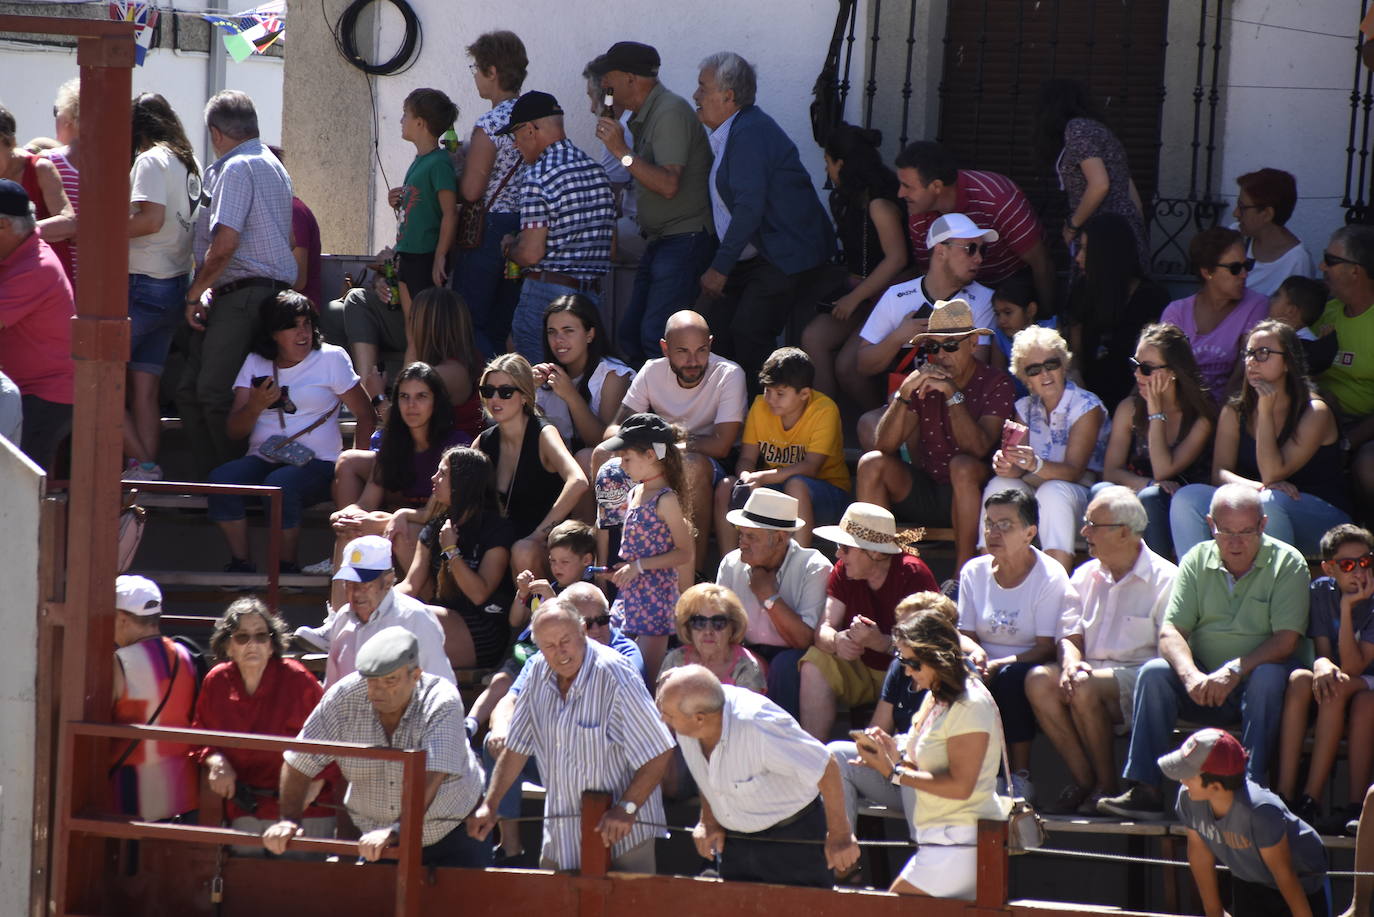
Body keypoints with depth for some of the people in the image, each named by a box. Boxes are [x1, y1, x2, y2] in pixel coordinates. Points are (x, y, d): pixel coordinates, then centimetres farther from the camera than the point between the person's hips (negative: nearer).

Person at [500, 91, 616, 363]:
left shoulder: (538, 176, -13)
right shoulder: (596, 170, 11)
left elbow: (531, 253, -18)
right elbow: (610, 246, 17)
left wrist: (509, 247, 4)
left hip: (547, 292, -8)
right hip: (592, 294, 8)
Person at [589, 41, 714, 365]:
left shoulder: (671, 112, -15)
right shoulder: (644, 116, 16)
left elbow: (668, 185, -25)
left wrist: (622, 151, -21)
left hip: (685, 238, -10)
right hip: (660, 241, 10)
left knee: (655, 336, -18)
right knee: (630, 335, 8)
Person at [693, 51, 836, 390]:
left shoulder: (750, 133, -17)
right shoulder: (730, 133, 16)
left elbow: (749, 207, -23)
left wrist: (720, 267, -20)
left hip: (787, 257, -10)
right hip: (754, 258, 10)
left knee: (748, 336, -17)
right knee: (721, 329, 2)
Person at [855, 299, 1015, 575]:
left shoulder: (995, 383, -7)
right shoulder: (921, 380, 3)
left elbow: (978, 449, -22)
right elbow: (883, 445, -8)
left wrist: (953, 393, -28)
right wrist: (905, 392, -22)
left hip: (966, 491, -4)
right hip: (923, 489, 4)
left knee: (963, 466, -35)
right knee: (871, 463, -19)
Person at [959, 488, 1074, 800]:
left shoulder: (1049, 577, -7)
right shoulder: (974, 572, 8)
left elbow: (1047, 648, -13)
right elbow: (965, 635, 10)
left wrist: (998, 665, -24)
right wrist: (975, 652, -15)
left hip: (1033, 673, -3)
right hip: (989, 668, 3)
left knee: (1011, 677, -38)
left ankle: (1022, 776, -26)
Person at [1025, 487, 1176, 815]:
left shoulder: (1164, 579, -3)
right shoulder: (1085, 576, 17)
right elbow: (1069, 637, 12)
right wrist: (1071, 662, -15)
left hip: (1140, 677, -6)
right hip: (1091, 668, 6)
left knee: (1085, 687, -35)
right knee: (1039, 680, -24)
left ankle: (1106, 786, -17)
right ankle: (1083, 781, -19)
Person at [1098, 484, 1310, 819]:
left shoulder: (1287, 563, -4)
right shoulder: (1196, 561, 4)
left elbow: (1286, 640, -15)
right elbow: (1171, 632, -4)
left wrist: (1234, 670, -29)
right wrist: (1191, 675, -26)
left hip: (1254, 688, -2)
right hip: (1204, 686, 3)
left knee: (1269, 675, -34)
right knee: (1154, 672, -23)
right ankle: (1143, 789, -28)